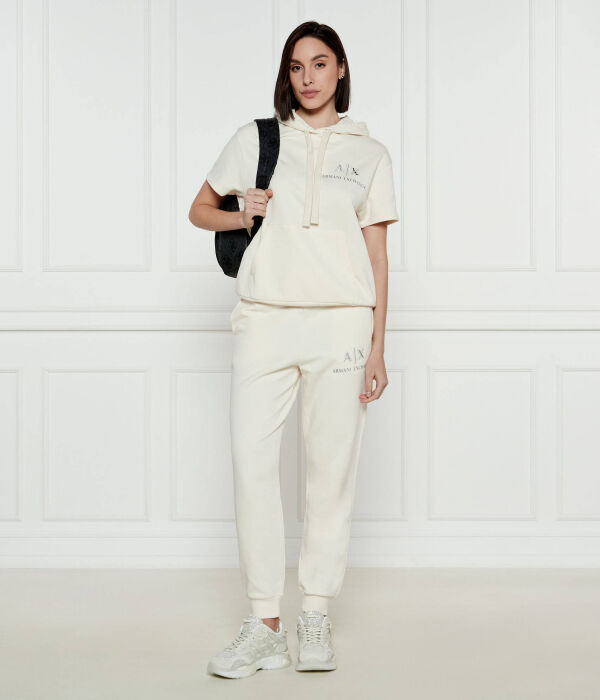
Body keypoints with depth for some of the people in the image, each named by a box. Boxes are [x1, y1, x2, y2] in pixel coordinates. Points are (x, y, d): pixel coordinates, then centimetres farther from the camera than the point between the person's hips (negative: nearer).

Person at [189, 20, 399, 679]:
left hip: (340, 320, 0)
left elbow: (377, 255, 11)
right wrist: (241, 216, -1)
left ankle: (316, 616, 12)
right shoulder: (255, 139, 13)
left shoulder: (370, 153, 13)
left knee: (331, 469, 0)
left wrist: (377, 346, 4)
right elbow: (199, 209, 21)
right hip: (264, 319, 0)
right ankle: (264, 625, 0)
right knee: (251, 463, -8)